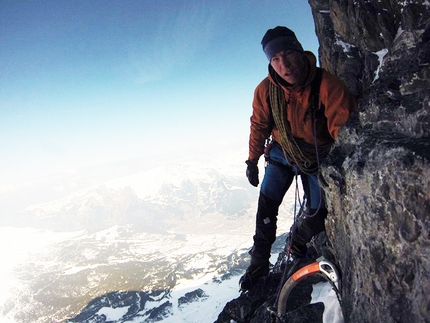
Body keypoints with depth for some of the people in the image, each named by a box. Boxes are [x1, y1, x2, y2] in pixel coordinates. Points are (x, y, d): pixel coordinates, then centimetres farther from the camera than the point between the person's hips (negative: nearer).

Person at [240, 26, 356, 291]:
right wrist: (252, 161, 4)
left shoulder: (327, 85, -30)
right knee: (266, 204, -9)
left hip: (319, 158, -1)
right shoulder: (265, 90, -19)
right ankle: (259, 263, 8)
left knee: (317, 216, -2)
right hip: (283, 154, 2)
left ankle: (297, 244, 32)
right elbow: (259, 127, -4)